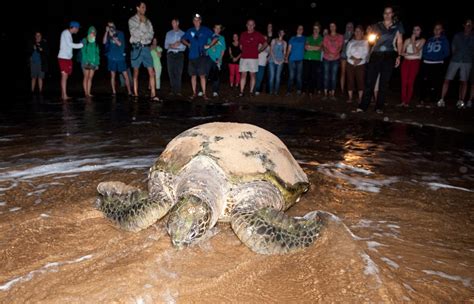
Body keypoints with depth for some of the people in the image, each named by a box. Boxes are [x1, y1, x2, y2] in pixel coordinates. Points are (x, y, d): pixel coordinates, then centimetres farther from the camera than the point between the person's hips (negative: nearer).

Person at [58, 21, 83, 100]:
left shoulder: (68, 34, 17)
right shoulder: (66, 32, -9)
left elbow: (70, 45, 12)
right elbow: (70, 44, -16)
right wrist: (81, 44, -10)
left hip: (67, 58, 9)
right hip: (63, 58, -9)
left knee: (65, 77, 8)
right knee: (64, 76, -9)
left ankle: (63, 95, 11)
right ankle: (64, 95, -9)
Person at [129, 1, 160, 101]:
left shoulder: (147, 21, 13)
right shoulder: (132, 20, 2)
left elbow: (151, 34, 5)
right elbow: (134, 33, -11)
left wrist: (143, 36, -11)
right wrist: (142, 22, -10)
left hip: (146, 47, 3)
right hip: (136, 48, -3)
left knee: (151, 72, -6)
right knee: (136, 73, 2)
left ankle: (153, 95, -6)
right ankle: (136, 95, 6)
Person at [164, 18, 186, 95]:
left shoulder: (182, 33, 10)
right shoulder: (168, 33, 18)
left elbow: (184, 46, 1)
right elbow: (165, 45, 11)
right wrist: (170, 46, -8)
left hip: (179, 54, -2)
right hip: (170, 54, 2)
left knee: (179, 73, -9)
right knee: (171, 72, -3)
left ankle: (178, 91, -9)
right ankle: (173, 90, 1)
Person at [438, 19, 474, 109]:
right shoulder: (457, 36, 7)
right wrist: (456, 56, 11)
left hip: (467, 62, 0)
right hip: (455, 61, 0)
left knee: (464, 81, 0)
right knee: (447, 80, -7)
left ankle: (461, 101, 4)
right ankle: (442, 100, -5)